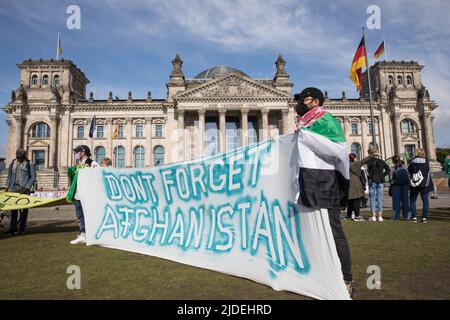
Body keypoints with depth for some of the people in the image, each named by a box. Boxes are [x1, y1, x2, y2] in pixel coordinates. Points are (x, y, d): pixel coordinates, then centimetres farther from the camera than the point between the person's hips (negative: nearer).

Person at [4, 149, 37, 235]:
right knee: (13, 207, 1)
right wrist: (7, 186, 10)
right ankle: (13, 228, 7)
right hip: (14, 187, 4)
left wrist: (26, 187, -13)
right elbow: (9, 175, 18)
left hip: (24, 188, -4)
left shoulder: (29, 164, -3)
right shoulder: (13, 163, 10)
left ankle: (22, 229, 6)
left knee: (23, 208, 0)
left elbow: (33, 177, -4)